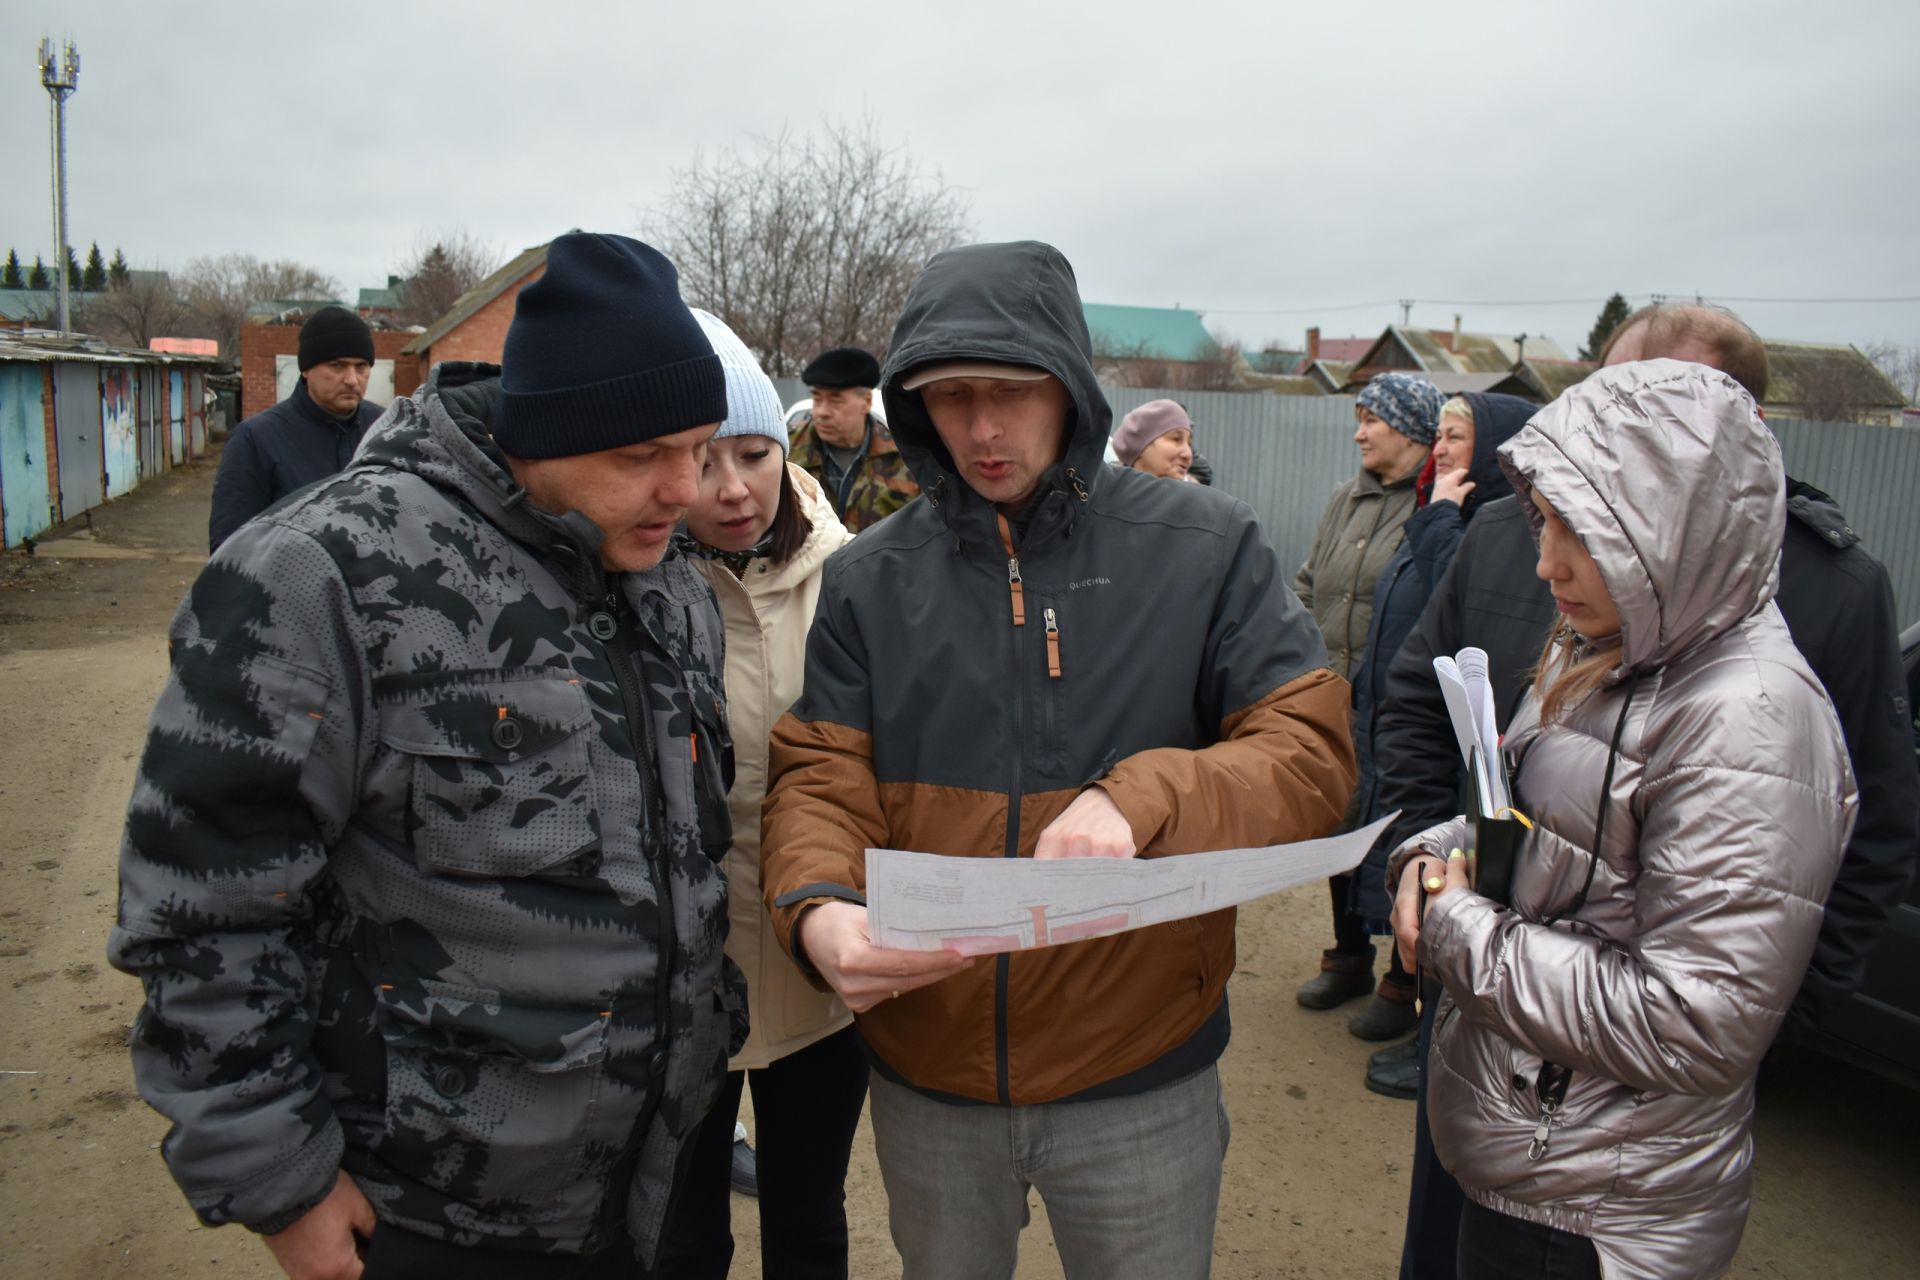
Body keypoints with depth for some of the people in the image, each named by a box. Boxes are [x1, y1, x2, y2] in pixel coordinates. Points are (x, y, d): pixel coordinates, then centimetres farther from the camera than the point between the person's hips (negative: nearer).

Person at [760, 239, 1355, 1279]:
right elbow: (821, 776, -3)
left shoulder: (1205, 549, -7)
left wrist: (1141, 798, -30)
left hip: (1140, 1083, -1)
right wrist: (816, 910, -25)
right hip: (925, 1078, 2)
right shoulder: (868, 578, -1)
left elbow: (1312, 749, -11)